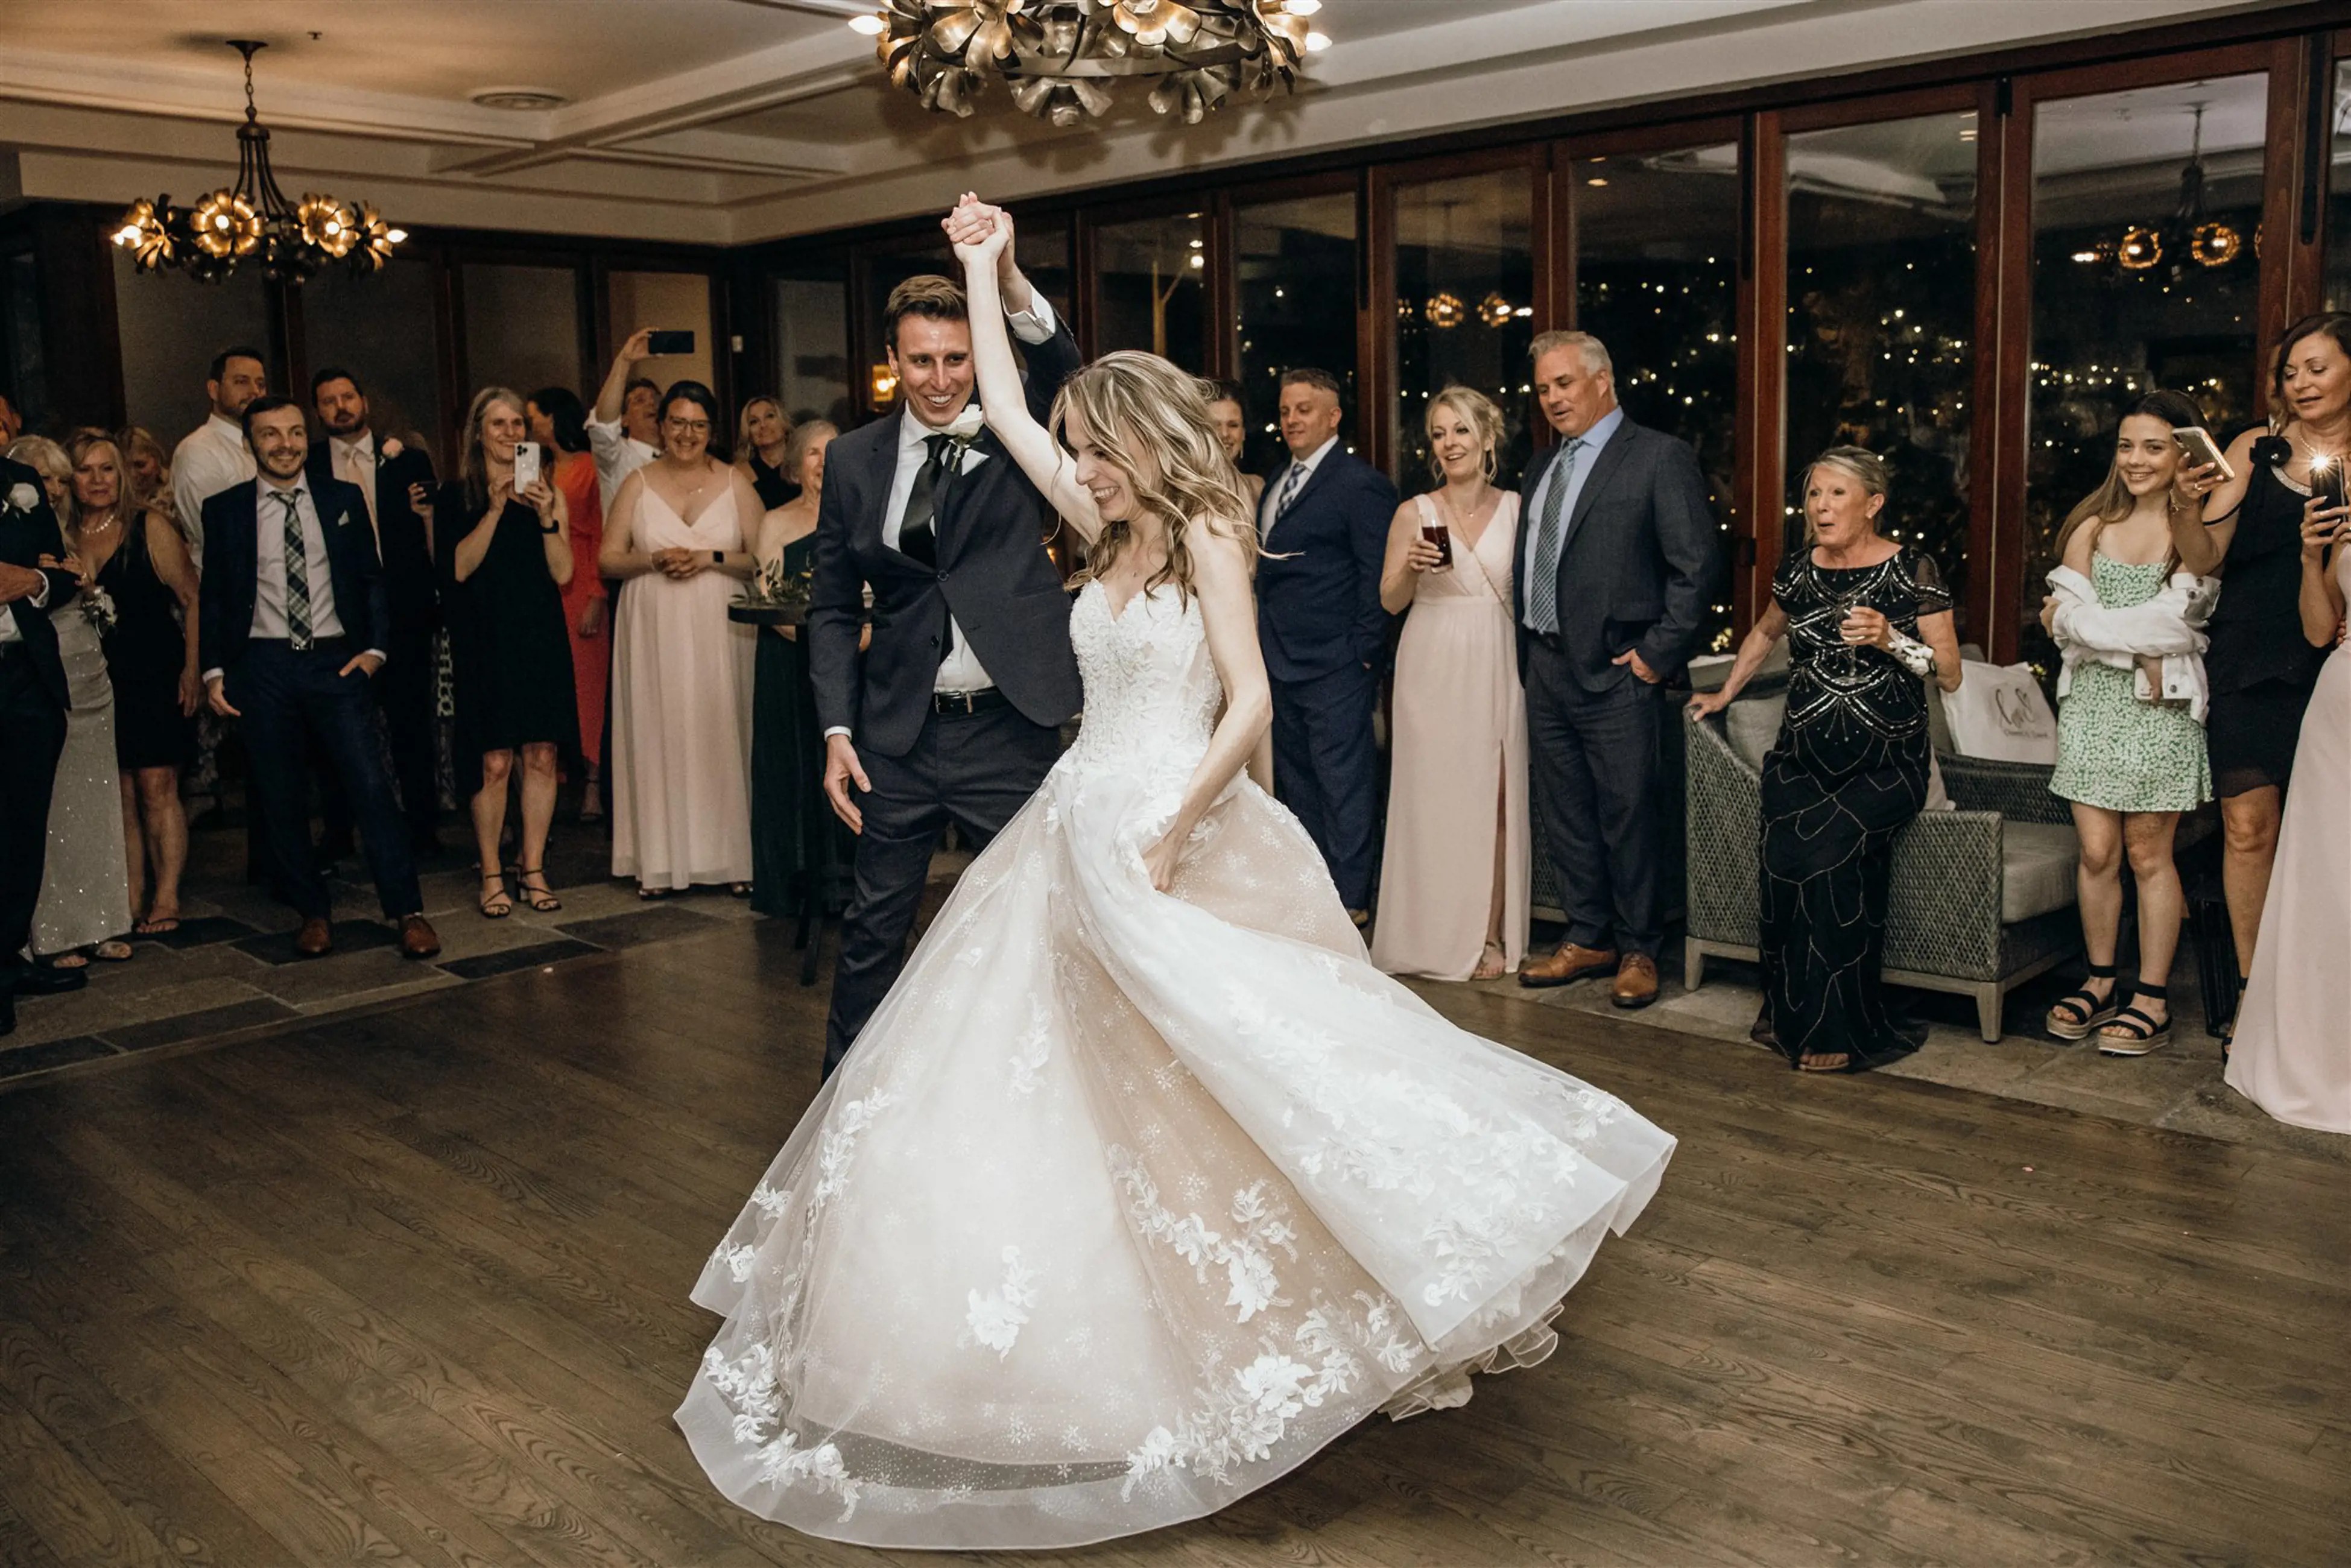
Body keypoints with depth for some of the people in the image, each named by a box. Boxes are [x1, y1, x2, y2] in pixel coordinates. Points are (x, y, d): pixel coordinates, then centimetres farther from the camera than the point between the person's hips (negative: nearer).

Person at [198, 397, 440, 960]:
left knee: (371, 783, -9)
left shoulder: (344, 499, 8)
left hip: (334, 660, 0)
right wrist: (214, 669, -1)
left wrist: (374, 647, -1)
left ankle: (408, 912, -4)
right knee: (279, 797, 5)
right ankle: (312, 912, 18)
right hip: (263, 666, 1)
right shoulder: (224, 509, 6)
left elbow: (371, 578, 11)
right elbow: (213, 596, 8)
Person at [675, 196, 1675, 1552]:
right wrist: (986, 272, 19)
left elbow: (1249, 706, -16)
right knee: (1043, 1071, 9)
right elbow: (1006, 409, 18)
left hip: (1177, 830, -8)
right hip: (1082, 825, 8)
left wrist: (1167, 837, -21)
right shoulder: (1112, 531, 11)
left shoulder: (1207, 536, -9)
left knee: (1218, 1069, -7)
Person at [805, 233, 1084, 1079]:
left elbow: (1061, 369, -22)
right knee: (873, 926, 12)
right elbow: (833, 607, 7)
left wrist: (1007, 277, -41)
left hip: (1008, 726, -1)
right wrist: (838, 730, -2)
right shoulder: (853, 460, 4)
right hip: (897, 733, 2)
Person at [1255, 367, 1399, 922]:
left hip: (1335, 666, -9)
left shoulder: (1361, 484, -9)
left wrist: (1363, 652, -14)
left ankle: (1351, 900, 6)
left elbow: (1378, 577, -11)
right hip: (1282, 662, 9)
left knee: (1345, 783, -2)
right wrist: (1264, 643, 11)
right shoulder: (1278, 481, 16)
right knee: (1296, 783, 15)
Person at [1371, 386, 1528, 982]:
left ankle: (1491, 934, 13)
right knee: (1436, 795, 1)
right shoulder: (1414, 513, 0)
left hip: (1498, 667, 2)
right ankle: (1437, 934, 12)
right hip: (1434, 670, -1)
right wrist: (1412, 566, -17)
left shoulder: (1516, 508, 5)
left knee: (1497, 798, 3)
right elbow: (1390, 602, 2)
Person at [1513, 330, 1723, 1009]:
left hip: (1617, 674, -7)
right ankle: (1588, 938, 25)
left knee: (1628, 817, 0)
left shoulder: (1660, 458, -6)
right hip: (1546, 669, 7)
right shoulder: (1543, 465, 16)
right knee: (1564, 813, 13)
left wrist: (1659, 653, -14)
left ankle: (1639, 950, 14)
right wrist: (1526, 652, 11)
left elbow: (1699, 564, -11)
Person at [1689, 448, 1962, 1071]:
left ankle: (1841, 1031, -16)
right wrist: (1724, 693, 30)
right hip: (1804, 757, 3)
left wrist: (1892, 640, -16)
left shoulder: (1912, 570, -3)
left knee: (1833, 842, -30)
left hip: (1886, 764, -3)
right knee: (1787, 852, -27)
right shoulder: (1798, 568, 9)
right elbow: (1766, 632, 31)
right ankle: (1791, 1014, -9)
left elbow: (1951, 675, -2)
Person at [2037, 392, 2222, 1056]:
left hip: (2161, 708, -3)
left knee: (2148, 852, 0)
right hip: (2094, 703, 3)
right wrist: (2142, 644, -11)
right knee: (2096, 851, 2)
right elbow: (2070, 616, -1)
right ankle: (2101, 982, 17)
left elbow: (2178, 614, -17)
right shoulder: (2092, 528, 10)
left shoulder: (2198, 532, 0)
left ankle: (2152, 1000, 9)